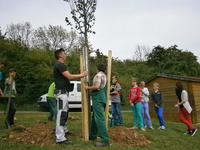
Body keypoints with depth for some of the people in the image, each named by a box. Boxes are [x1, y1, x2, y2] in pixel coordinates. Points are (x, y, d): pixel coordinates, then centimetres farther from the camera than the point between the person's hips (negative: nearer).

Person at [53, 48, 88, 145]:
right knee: (61, 113, -13)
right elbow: (69, 76, -21)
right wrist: (82, 75, -10)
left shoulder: (60, 65, 20)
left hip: (63, 92, 11)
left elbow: (67, 77, 18)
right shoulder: (59, 65, -14)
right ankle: (60, 138, -12)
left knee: (65, 112, 22)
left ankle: (64, 130, 36)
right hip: (61, 92, -11)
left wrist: (81, 75, 15)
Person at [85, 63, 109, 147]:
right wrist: (91, 88, 33)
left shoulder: (99, 75, -8)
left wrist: (88, 88, -5)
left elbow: (96, 86, -21)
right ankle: (93, 136, 27)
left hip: (98, 99, -11)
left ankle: (105, 140, -19)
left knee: (99, 119, -15)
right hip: (102, 99, 11)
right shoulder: (104, 76, 23)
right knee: (95, 117, 18)